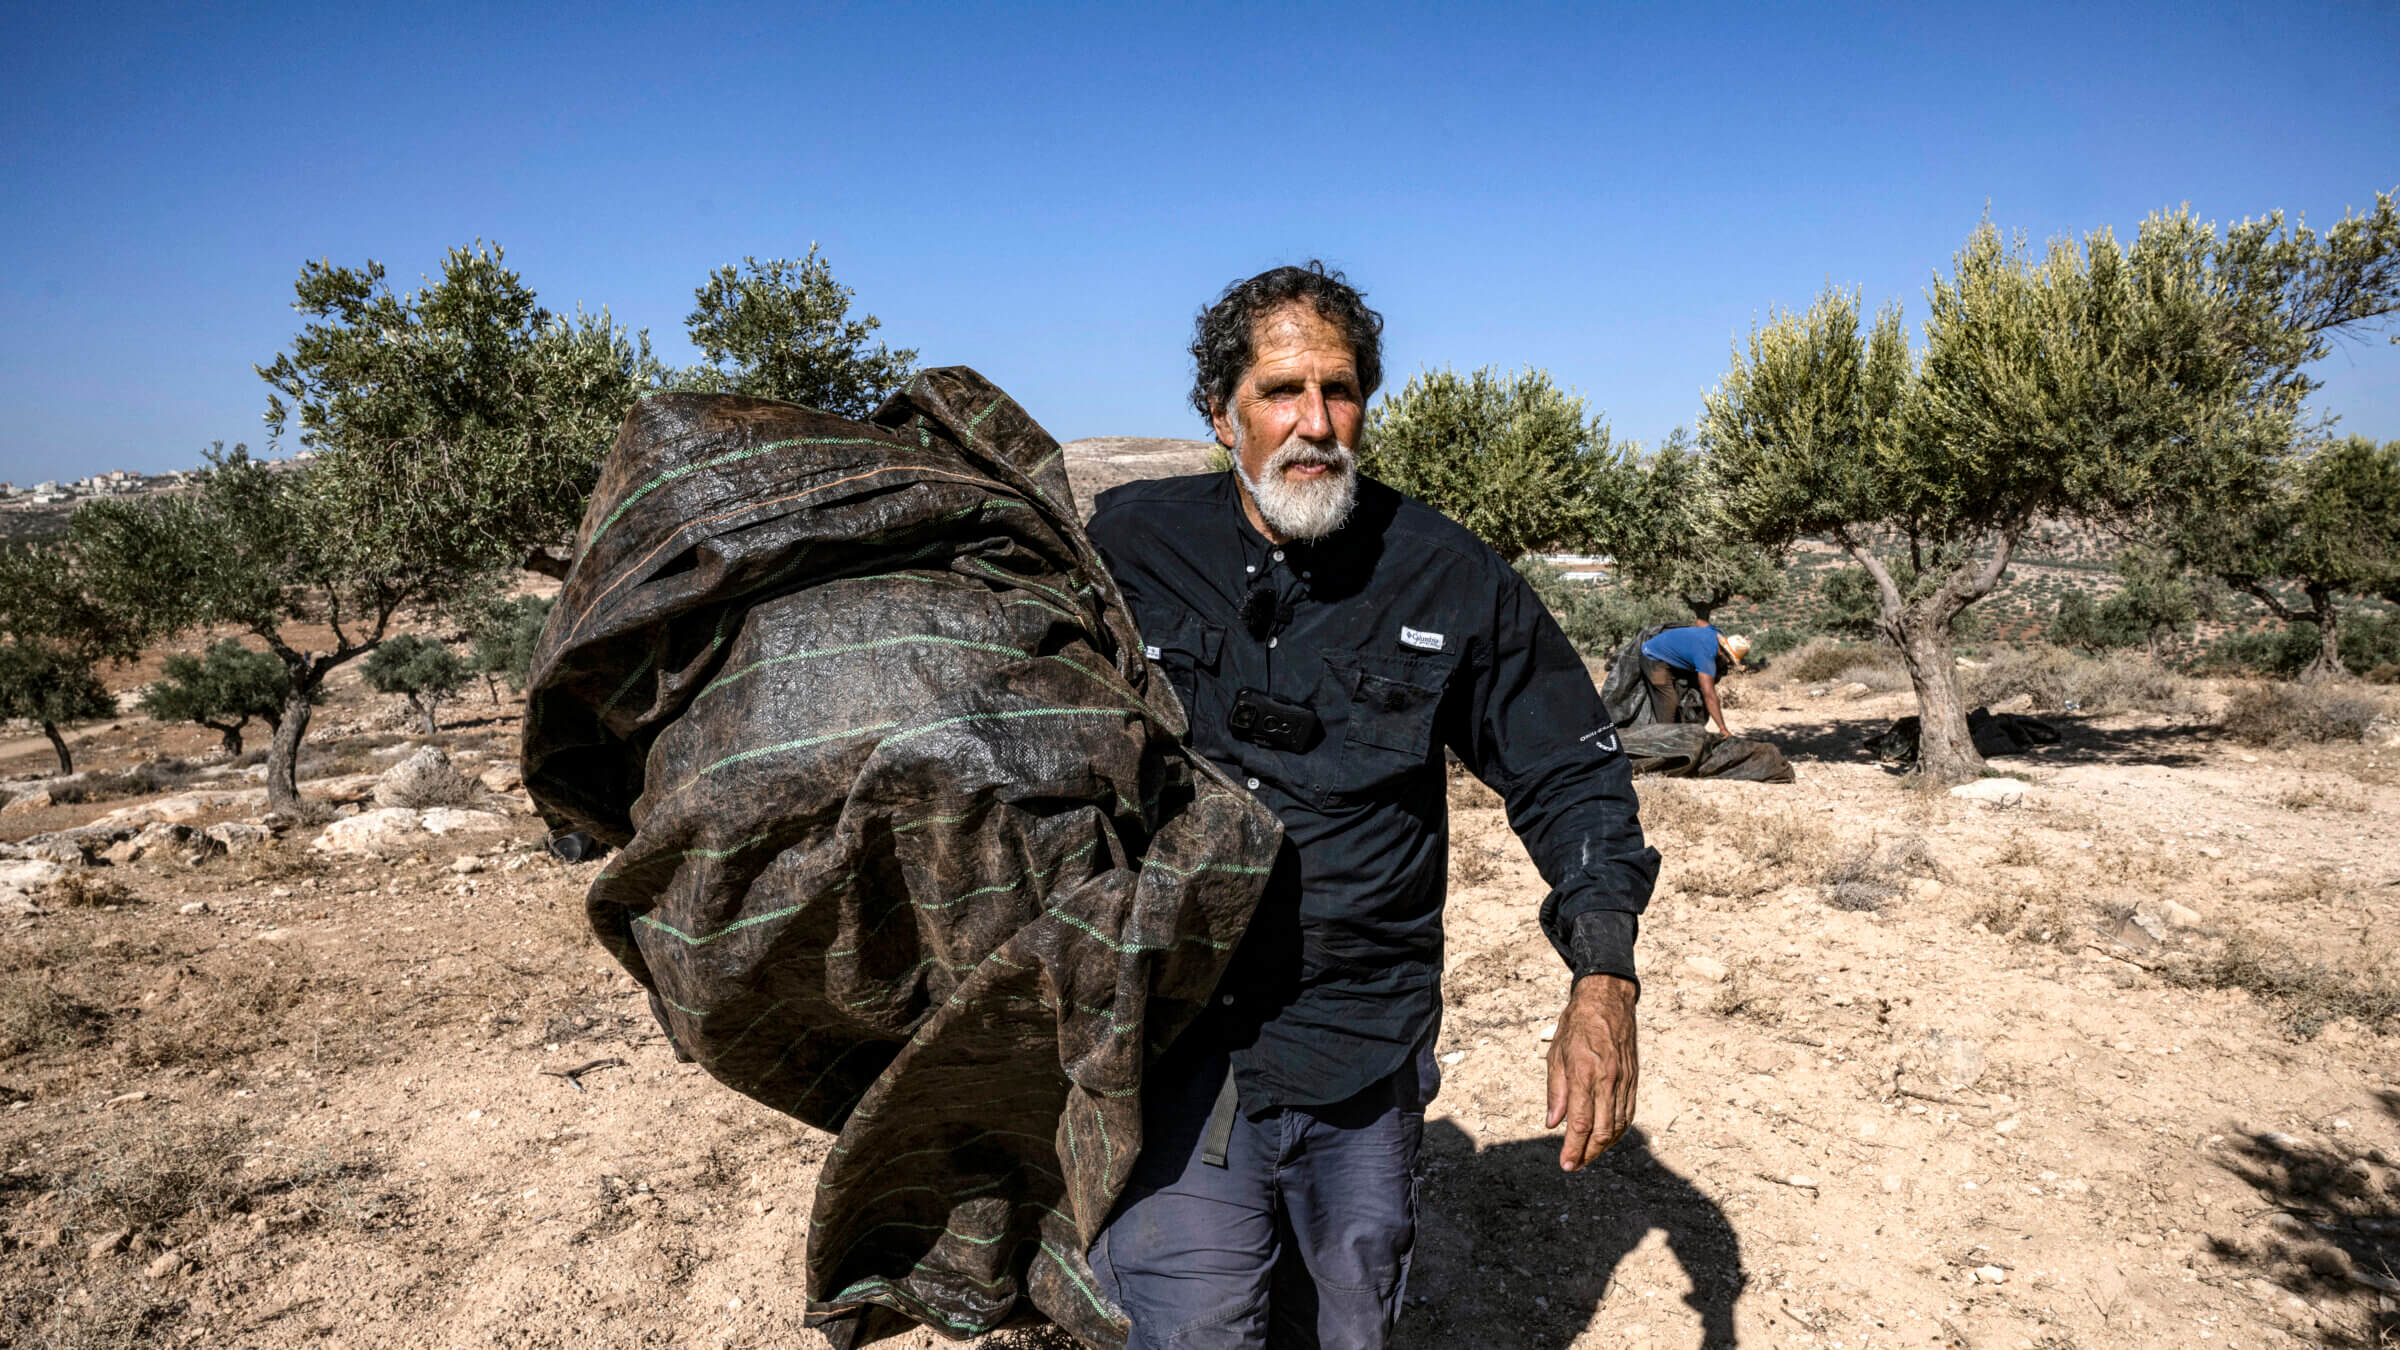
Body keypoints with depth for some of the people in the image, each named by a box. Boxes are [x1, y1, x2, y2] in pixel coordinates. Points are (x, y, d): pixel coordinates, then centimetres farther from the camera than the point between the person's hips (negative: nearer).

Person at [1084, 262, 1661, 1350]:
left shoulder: (1448, 578, -2)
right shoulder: (1124, 549, -4)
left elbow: (1569, 771, 5)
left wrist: (1603, 980, -6)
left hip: (1368, 1053, 2)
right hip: (1176, 1043, -2)